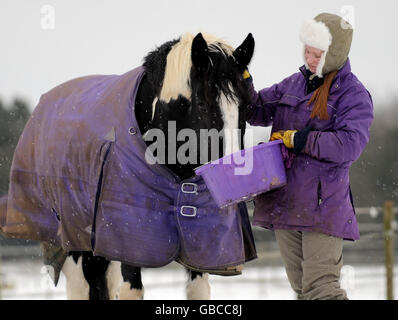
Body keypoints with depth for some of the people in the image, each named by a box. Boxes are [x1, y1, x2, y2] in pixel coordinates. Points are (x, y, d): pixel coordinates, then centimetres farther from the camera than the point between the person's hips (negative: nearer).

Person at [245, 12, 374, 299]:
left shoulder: (354, 95, -7)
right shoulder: (295, 84, 13)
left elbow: (348, 146, -20)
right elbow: (259, 112, 16)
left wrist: (297, 139, -18)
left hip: (323, 204, -7)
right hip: (285, 200, 7)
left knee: (319, 286, -14)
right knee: (300, 284, 14)